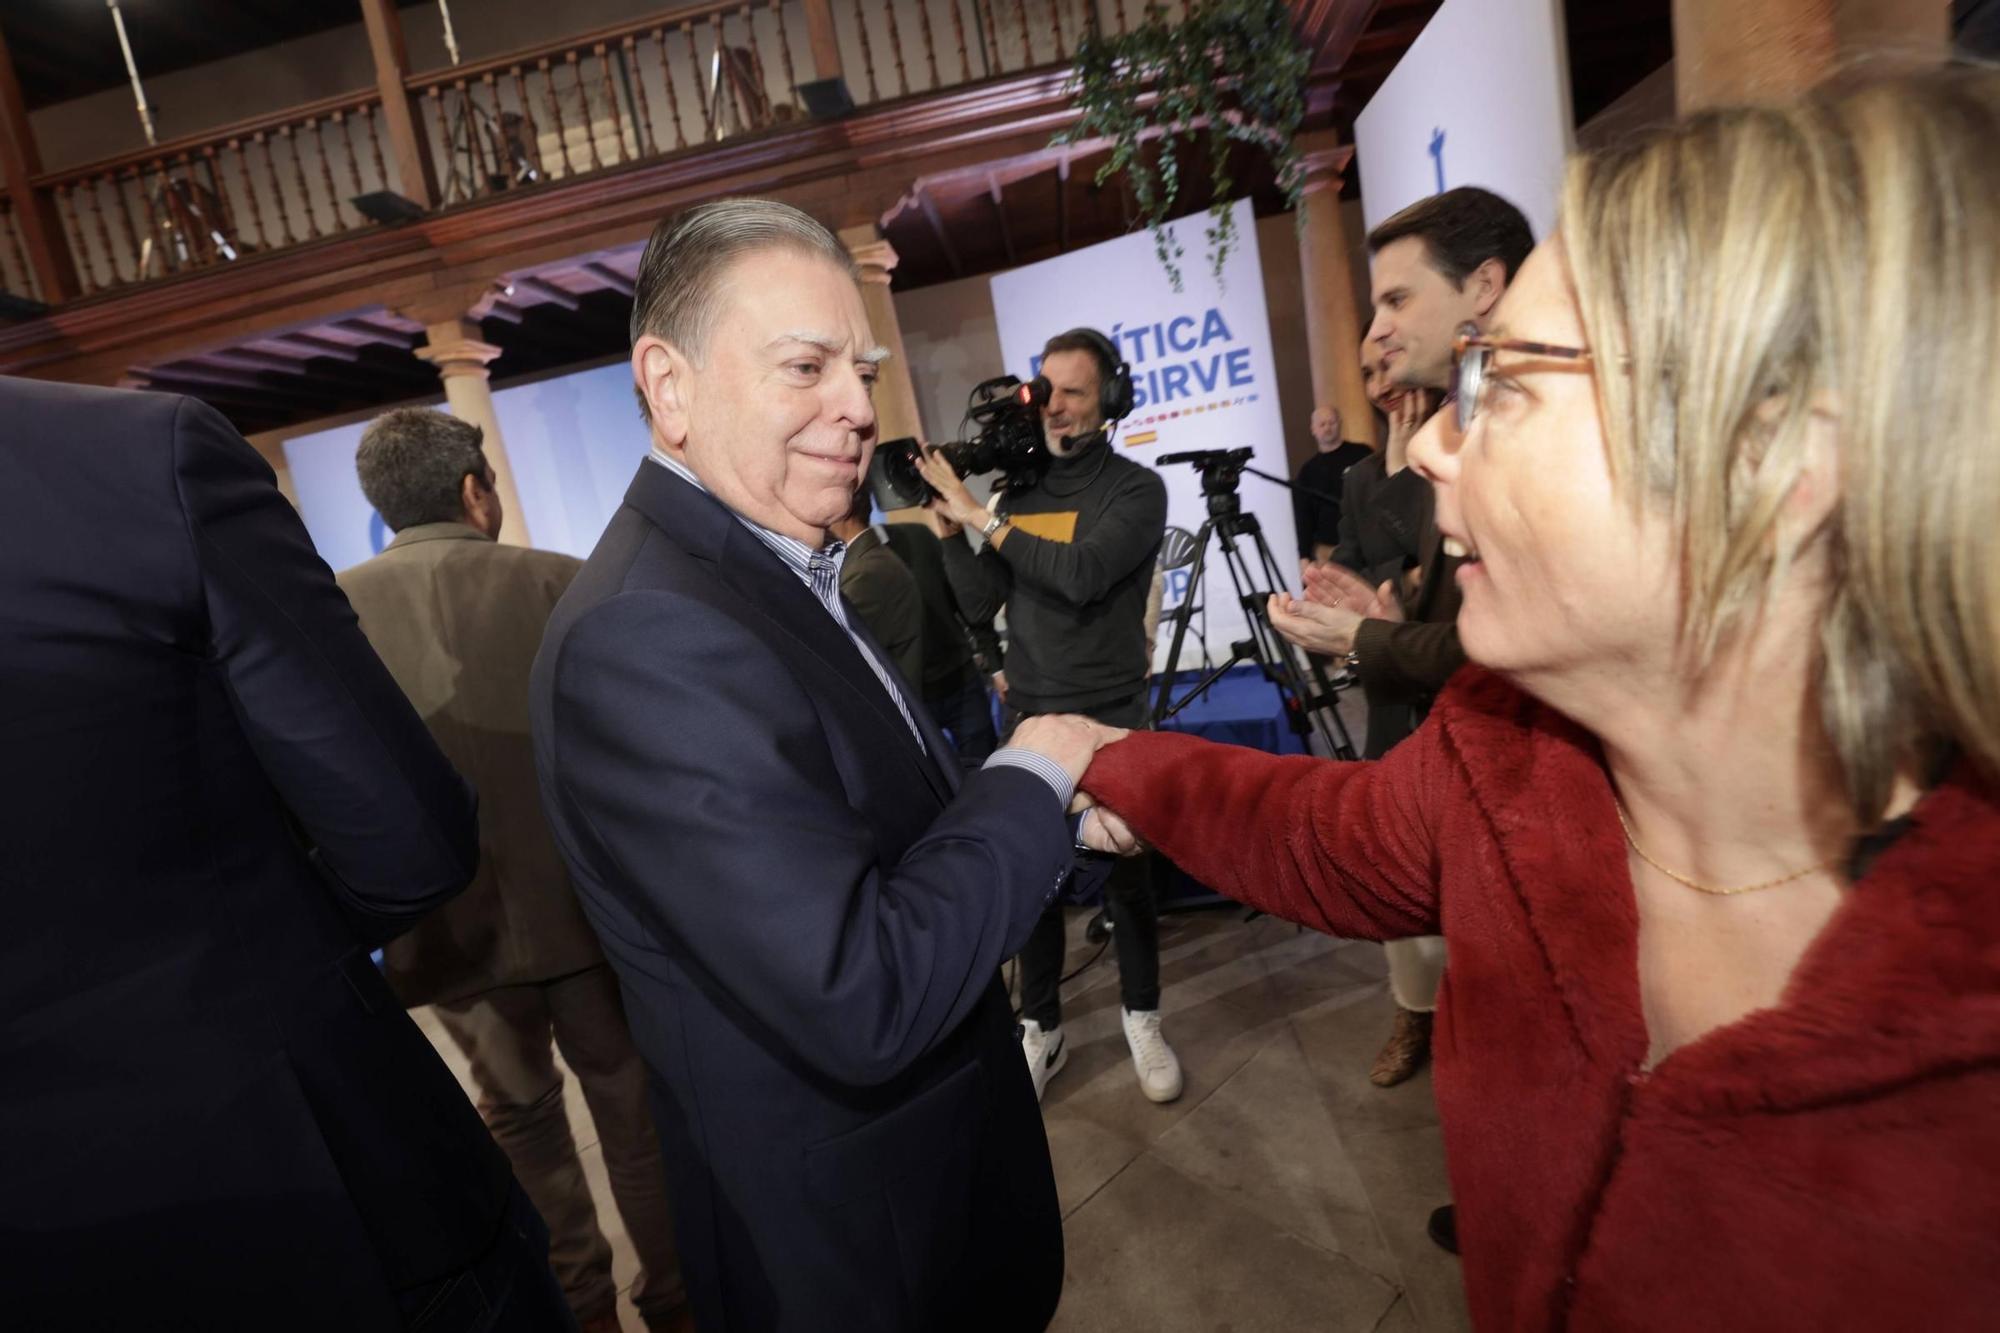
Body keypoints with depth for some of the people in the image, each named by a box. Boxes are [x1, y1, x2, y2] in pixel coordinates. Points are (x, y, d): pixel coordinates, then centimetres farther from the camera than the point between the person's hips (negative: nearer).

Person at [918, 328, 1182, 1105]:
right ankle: (1040, 1028, 27)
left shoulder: (1136, 489, -6)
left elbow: (1081, 575, -24)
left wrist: (982, 518, -19)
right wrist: (951, 527, -10)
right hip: (1028, 716, 4)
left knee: (1123, 875, 8)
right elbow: (981, 604, 2)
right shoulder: (1017, 494, 7)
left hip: (1109, 717, -3)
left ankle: (1142, 1019, 29)